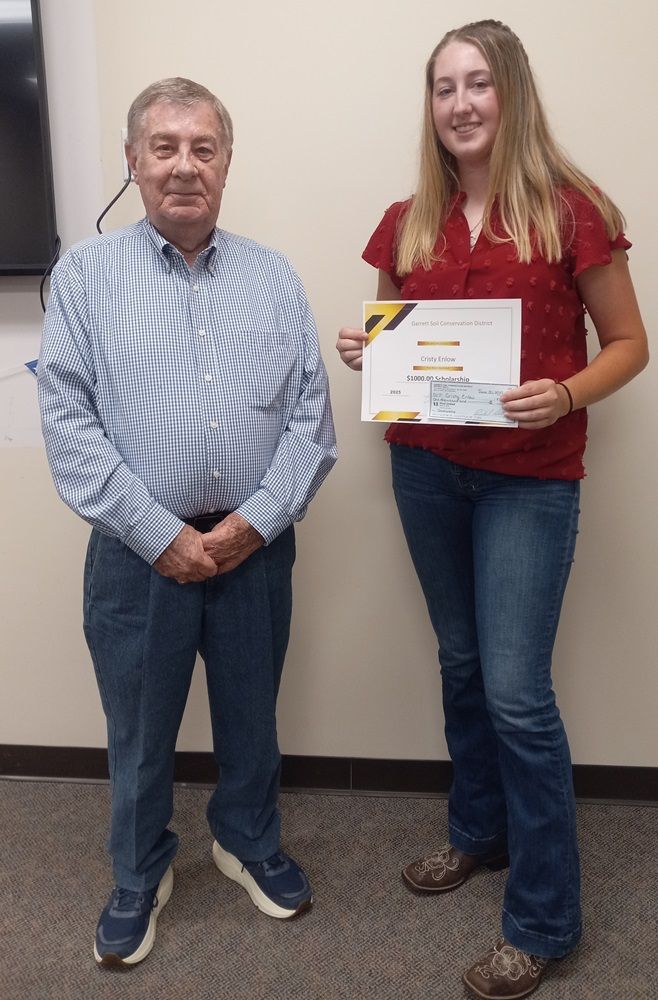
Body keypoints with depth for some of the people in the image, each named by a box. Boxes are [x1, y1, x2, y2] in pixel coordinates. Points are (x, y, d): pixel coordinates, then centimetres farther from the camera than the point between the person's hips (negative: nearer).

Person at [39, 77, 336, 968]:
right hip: (138, 552, -1)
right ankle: (140, 876, 39)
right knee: (139, 729, 14)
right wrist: (161, 534, -13)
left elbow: (311, 414, 0)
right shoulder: (85, 274, -1)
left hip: (257, 547, 2)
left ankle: (250, 843, 44)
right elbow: (68, 424, -8)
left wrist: (256, 519, -12)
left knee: (251, 715, 18)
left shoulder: (275, 277, 5)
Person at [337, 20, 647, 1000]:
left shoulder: (571, 211, -5)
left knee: (516, 691, -4)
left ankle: (545, 919, 15)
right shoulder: (408, 223, 7)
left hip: (530, 479, -4)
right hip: (426, 469, 5)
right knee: (460, 663, 17)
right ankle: (477, 831, 39)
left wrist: (565, 395, -20)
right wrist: (365, 354, -4)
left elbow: (628, 344, -1)